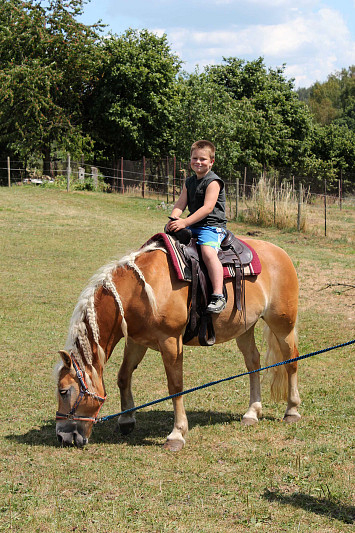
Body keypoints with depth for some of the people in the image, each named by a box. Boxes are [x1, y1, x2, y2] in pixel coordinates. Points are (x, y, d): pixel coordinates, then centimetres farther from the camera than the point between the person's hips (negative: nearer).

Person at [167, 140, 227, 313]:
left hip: (213, 226, -9)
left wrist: (185, 222, -26)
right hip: (193, 227, 9)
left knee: (208, 251, -34)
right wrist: (173, 220, -13)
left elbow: (207, 208, -20)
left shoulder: (213, 182, -9)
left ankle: (218, 296, -39)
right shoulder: (189, 182, 17)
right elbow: (180, 205, 10)